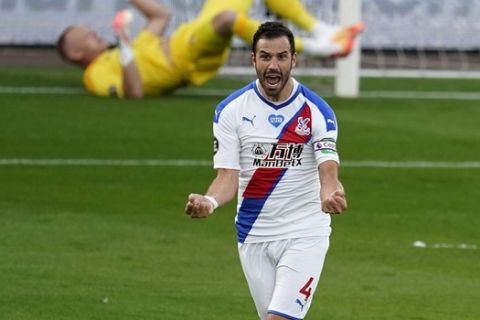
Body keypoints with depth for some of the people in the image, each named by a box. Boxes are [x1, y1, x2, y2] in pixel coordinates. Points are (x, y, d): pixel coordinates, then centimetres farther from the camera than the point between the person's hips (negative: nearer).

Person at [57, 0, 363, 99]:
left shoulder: (135, 46, 29)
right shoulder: (97, 75, 1)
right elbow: (133, 93, -19)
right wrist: (127, 54, -29)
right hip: (189, 59, -10)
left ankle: (318, 29, -2)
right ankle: (310, 47, -29)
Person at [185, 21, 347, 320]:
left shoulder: (316, 110, -7)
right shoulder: (231, 110, -2)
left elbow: (328, 169, -19)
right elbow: (228, 175, -7)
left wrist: (329, 193, -44)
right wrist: (209, 201, -30)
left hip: (304, 235, -3)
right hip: (253, 237, 3)